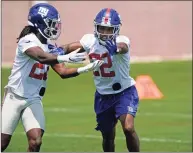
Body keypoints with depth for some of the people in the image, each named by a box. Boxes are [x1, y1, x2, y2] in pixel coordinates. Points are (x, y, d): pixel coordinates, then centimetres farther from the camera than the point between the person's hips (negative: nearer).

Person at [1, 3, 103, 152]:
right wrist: (66, 58, -47)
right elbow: (41, 57, -34)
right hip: (15, 97, -6)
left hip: (34, 99, 6)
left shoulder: (50, 47, 5)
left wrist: (85, 69, -9)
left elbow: (62, 72, 4)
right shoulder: (28, 40, -16)